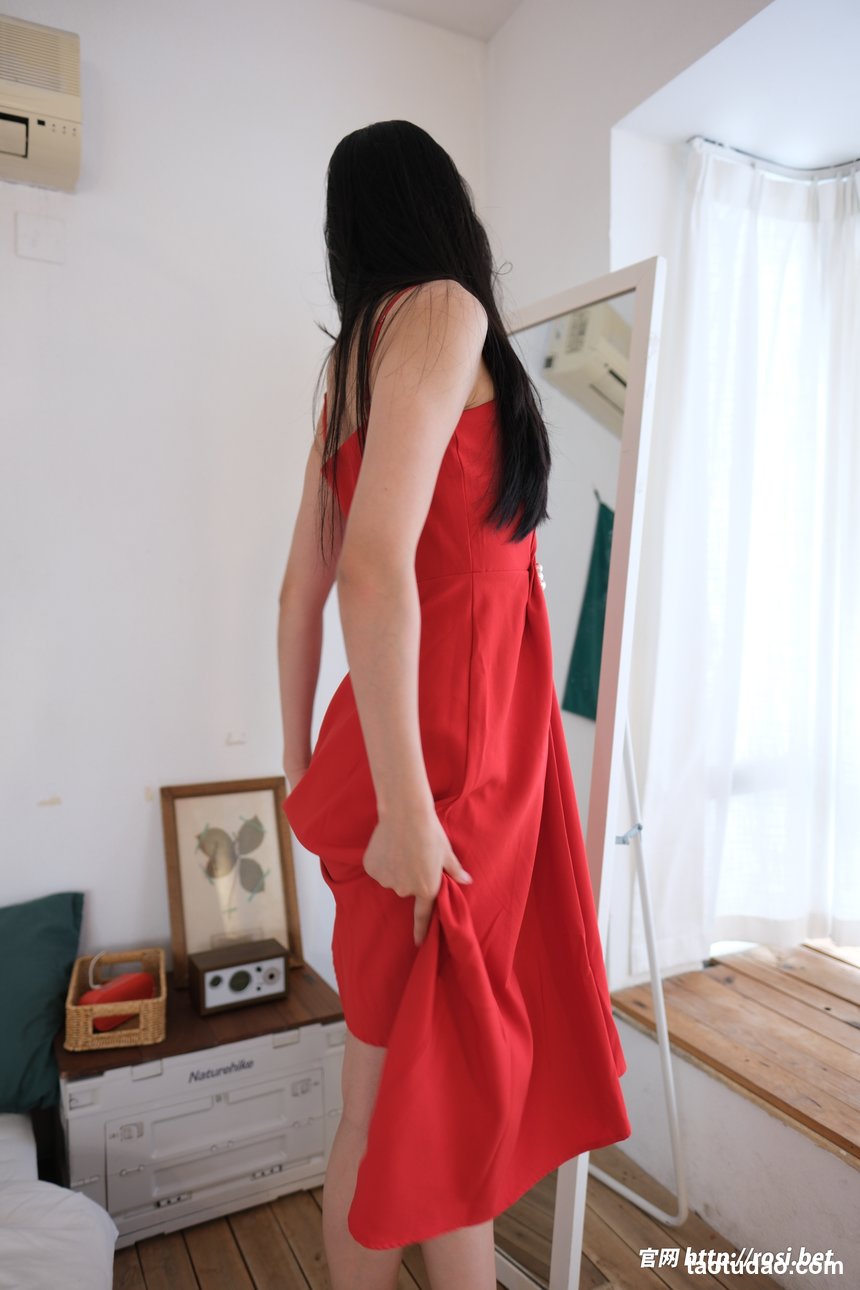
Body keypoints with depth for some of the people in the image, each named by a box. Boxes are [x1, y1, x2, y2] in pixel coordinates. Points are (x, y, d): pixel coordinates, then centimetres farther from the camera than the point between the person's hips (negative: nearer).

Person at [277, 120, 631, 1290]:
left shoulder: (354, 354, 16)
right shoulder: (444, 312, -7)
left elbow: (302, 589, 15)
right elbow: (377, 566, -21)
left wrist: (302, 766, 20)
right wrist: (405, 809, -19)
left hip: (440, 757, 8)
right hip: (445, 761, -8)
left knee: (438, 1078, 20)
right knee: (409, 1096, 8)